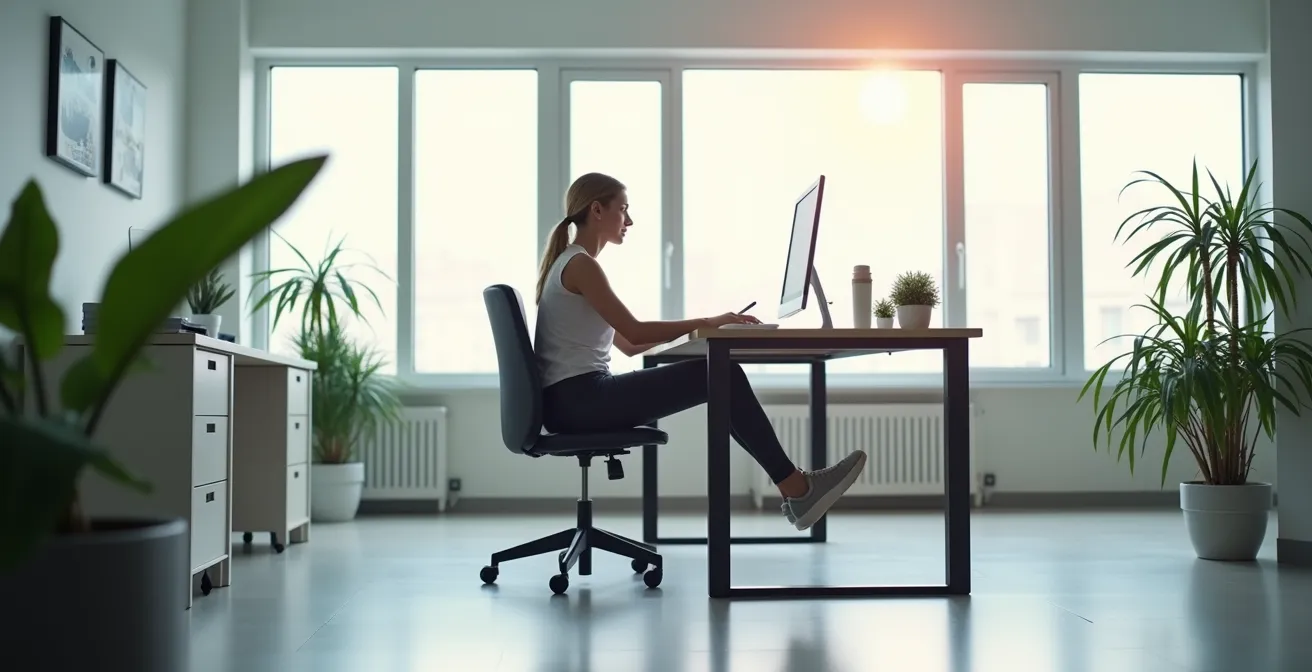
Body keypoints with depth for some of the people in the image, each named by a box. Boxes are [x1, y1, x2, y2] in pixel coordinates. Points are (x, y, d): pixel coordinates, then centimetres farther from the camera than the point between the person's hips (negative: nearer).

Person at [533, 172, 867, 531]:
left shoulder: (571, 264, 21)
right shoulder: (580, 264, -10)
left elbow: (627, 344, 19)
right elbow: (634, 332, -17)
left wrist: (695, 327, 10)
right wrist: (705, 323, -10)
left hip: (575, 399, 9)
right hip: (577, 398, -9)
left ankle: (795, 488, 0)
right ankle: (796, 489, -6)